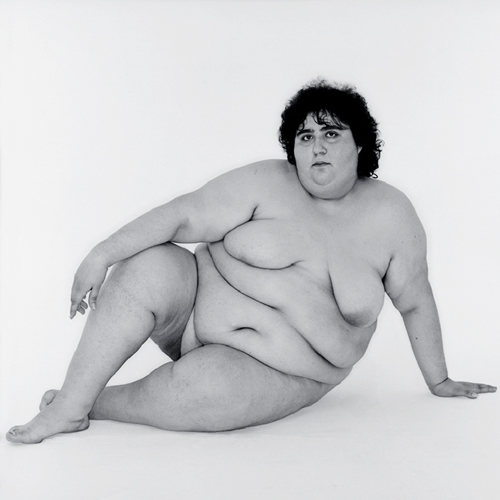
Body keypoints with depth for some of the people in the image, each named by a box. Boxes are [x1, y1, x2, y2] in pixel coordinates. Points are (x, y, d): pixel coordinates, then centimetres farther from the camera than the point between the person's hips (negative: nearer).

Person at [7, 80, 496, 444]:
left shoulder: (391, 214, -5)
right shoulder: (267, 184, -8)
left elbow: (415, 303, 4)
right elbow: (184, 215, -12)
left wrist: (438, 381, 12)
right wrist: (102, 255, -20)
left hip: (279, 373, 0)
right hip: (200, 301, 1)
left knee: (201, 392, -32)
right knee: (149, 270, -28)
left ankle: (94, 403, -4)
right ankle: (68, 407, -17)